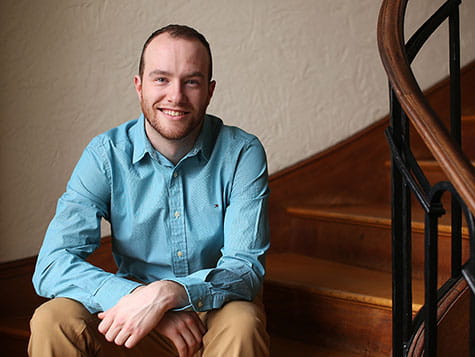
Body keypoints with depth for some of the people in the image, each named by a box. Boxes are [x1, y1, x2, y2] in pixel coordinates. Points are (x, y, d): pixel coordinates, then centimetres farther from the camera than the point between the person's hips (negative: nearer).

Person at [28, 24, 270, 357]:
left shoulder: (242, 153, -10)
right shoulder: (106, 154, -8)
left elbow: (247, 267, -17)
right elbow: (52, 266, -16)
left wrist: (168, 293, -35)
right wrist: (136, 297, -33)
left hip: (216, 312, -1)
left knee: (242, 323, -35)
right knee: (52, 322, -26)